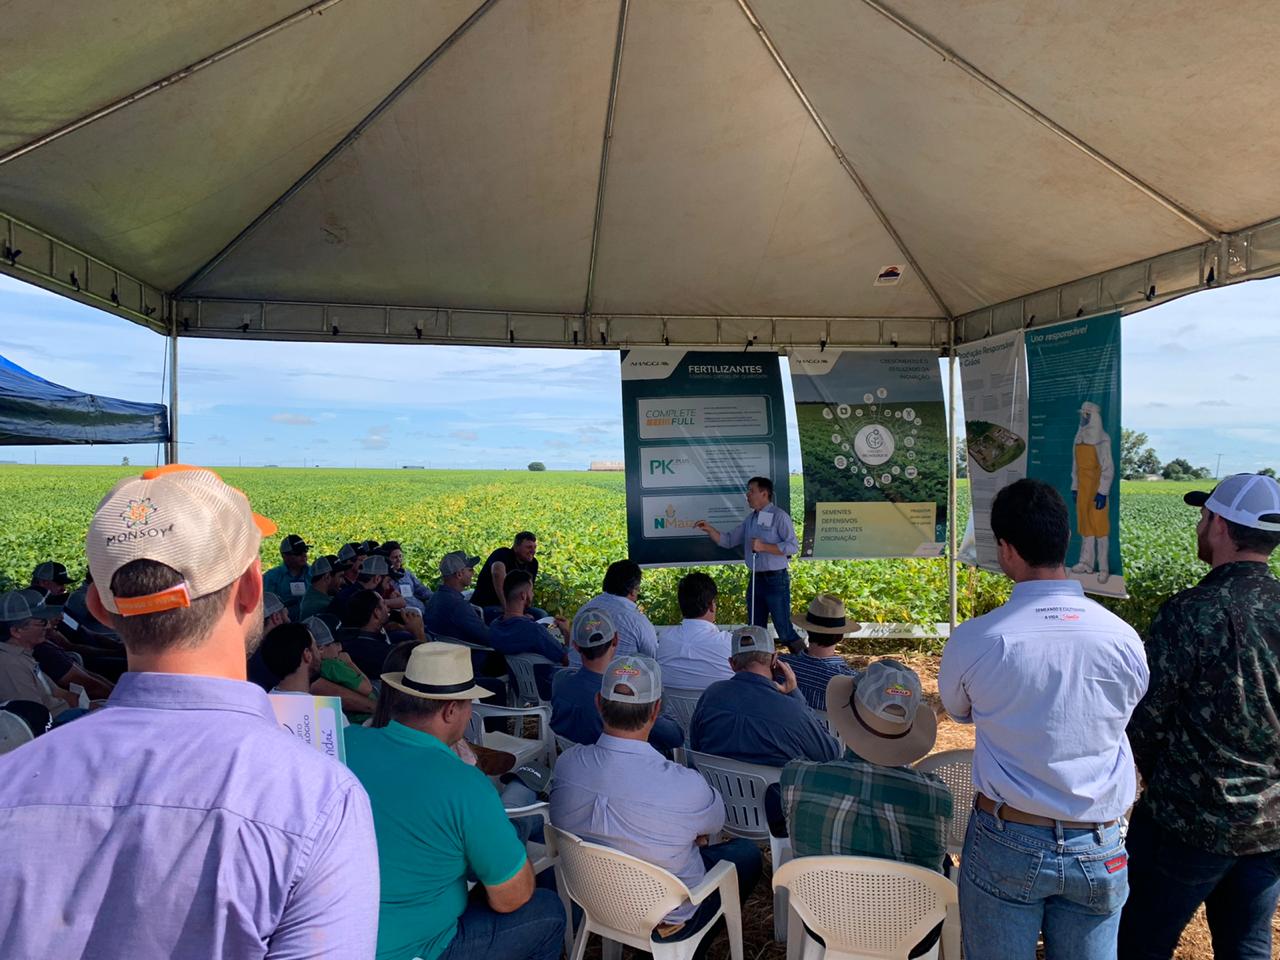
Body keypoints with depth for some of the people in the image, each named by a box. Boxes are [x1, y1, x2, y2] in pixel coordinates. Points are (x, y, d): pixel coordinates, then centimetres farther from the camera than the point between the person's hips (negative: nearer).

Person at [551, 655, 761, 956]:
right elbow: (715, 823, -11)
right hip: (663, 920, -5)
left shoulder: (566, 763, -22)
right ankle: (691, 949, 31)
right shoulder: (685, 786, -36)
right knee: (748, 853, 19)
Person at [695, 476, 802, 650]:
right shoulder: (750, 518, 12)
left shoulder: (779, 516, -10)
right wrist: (709, 529, -2)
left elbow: (793, 546, -17)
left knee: (784, 630, -4)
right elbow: (728, 541, 13)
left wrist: (763, 546, -20)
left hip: (775, 579, -7)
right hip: (755, 580, 7)